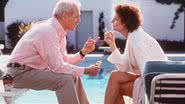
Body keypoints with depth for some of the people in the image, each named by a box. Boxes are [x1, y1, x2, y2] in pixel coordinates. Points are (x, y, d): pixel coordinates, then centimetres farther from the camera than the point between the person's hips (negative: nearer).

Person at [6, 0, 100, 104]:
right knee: (65, 80, -23)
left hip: (35, 70, 10)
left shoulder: (59, 31, 4)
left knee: (74, 77, 11)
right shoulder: (48, 31, -24)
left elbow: (63, 60, 9)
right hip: (21, 73, -10)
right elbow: (58, 67, -28)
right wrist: (86, 70, -20)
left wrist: (83, 52, -2)